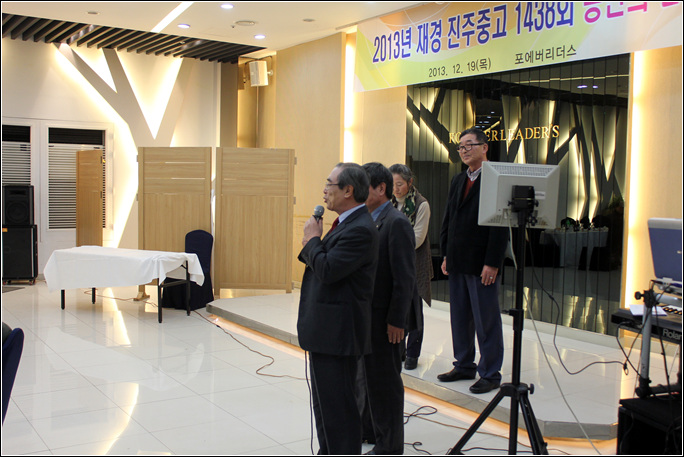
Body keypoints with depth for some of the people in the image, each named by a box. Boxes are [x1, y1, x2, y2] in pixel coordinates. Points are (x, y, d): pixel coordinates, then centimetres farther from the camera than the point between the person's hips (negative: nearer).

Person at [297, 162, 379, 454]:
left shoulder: (359, 229, -20)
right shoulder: (347, 223, 13)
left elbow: (327, 270, -25)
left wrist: (312, 238, -12)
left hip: (337, 334, -11)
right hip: (328, 331, 11)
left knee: (337, 407, -1)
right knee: (325, 403, 22)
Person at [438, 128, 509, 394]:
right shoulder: (458, 181, 15)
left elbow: (501, 225, -15)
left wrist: (492, 263, -18)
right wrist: (446, 255, 11)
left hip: (482, 264, -7)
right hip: (457, 263, 7)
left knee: (486, 321, 2)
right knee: (460, 318, 14)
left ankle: (490, 374, 12)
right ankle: (464, 365, 27)